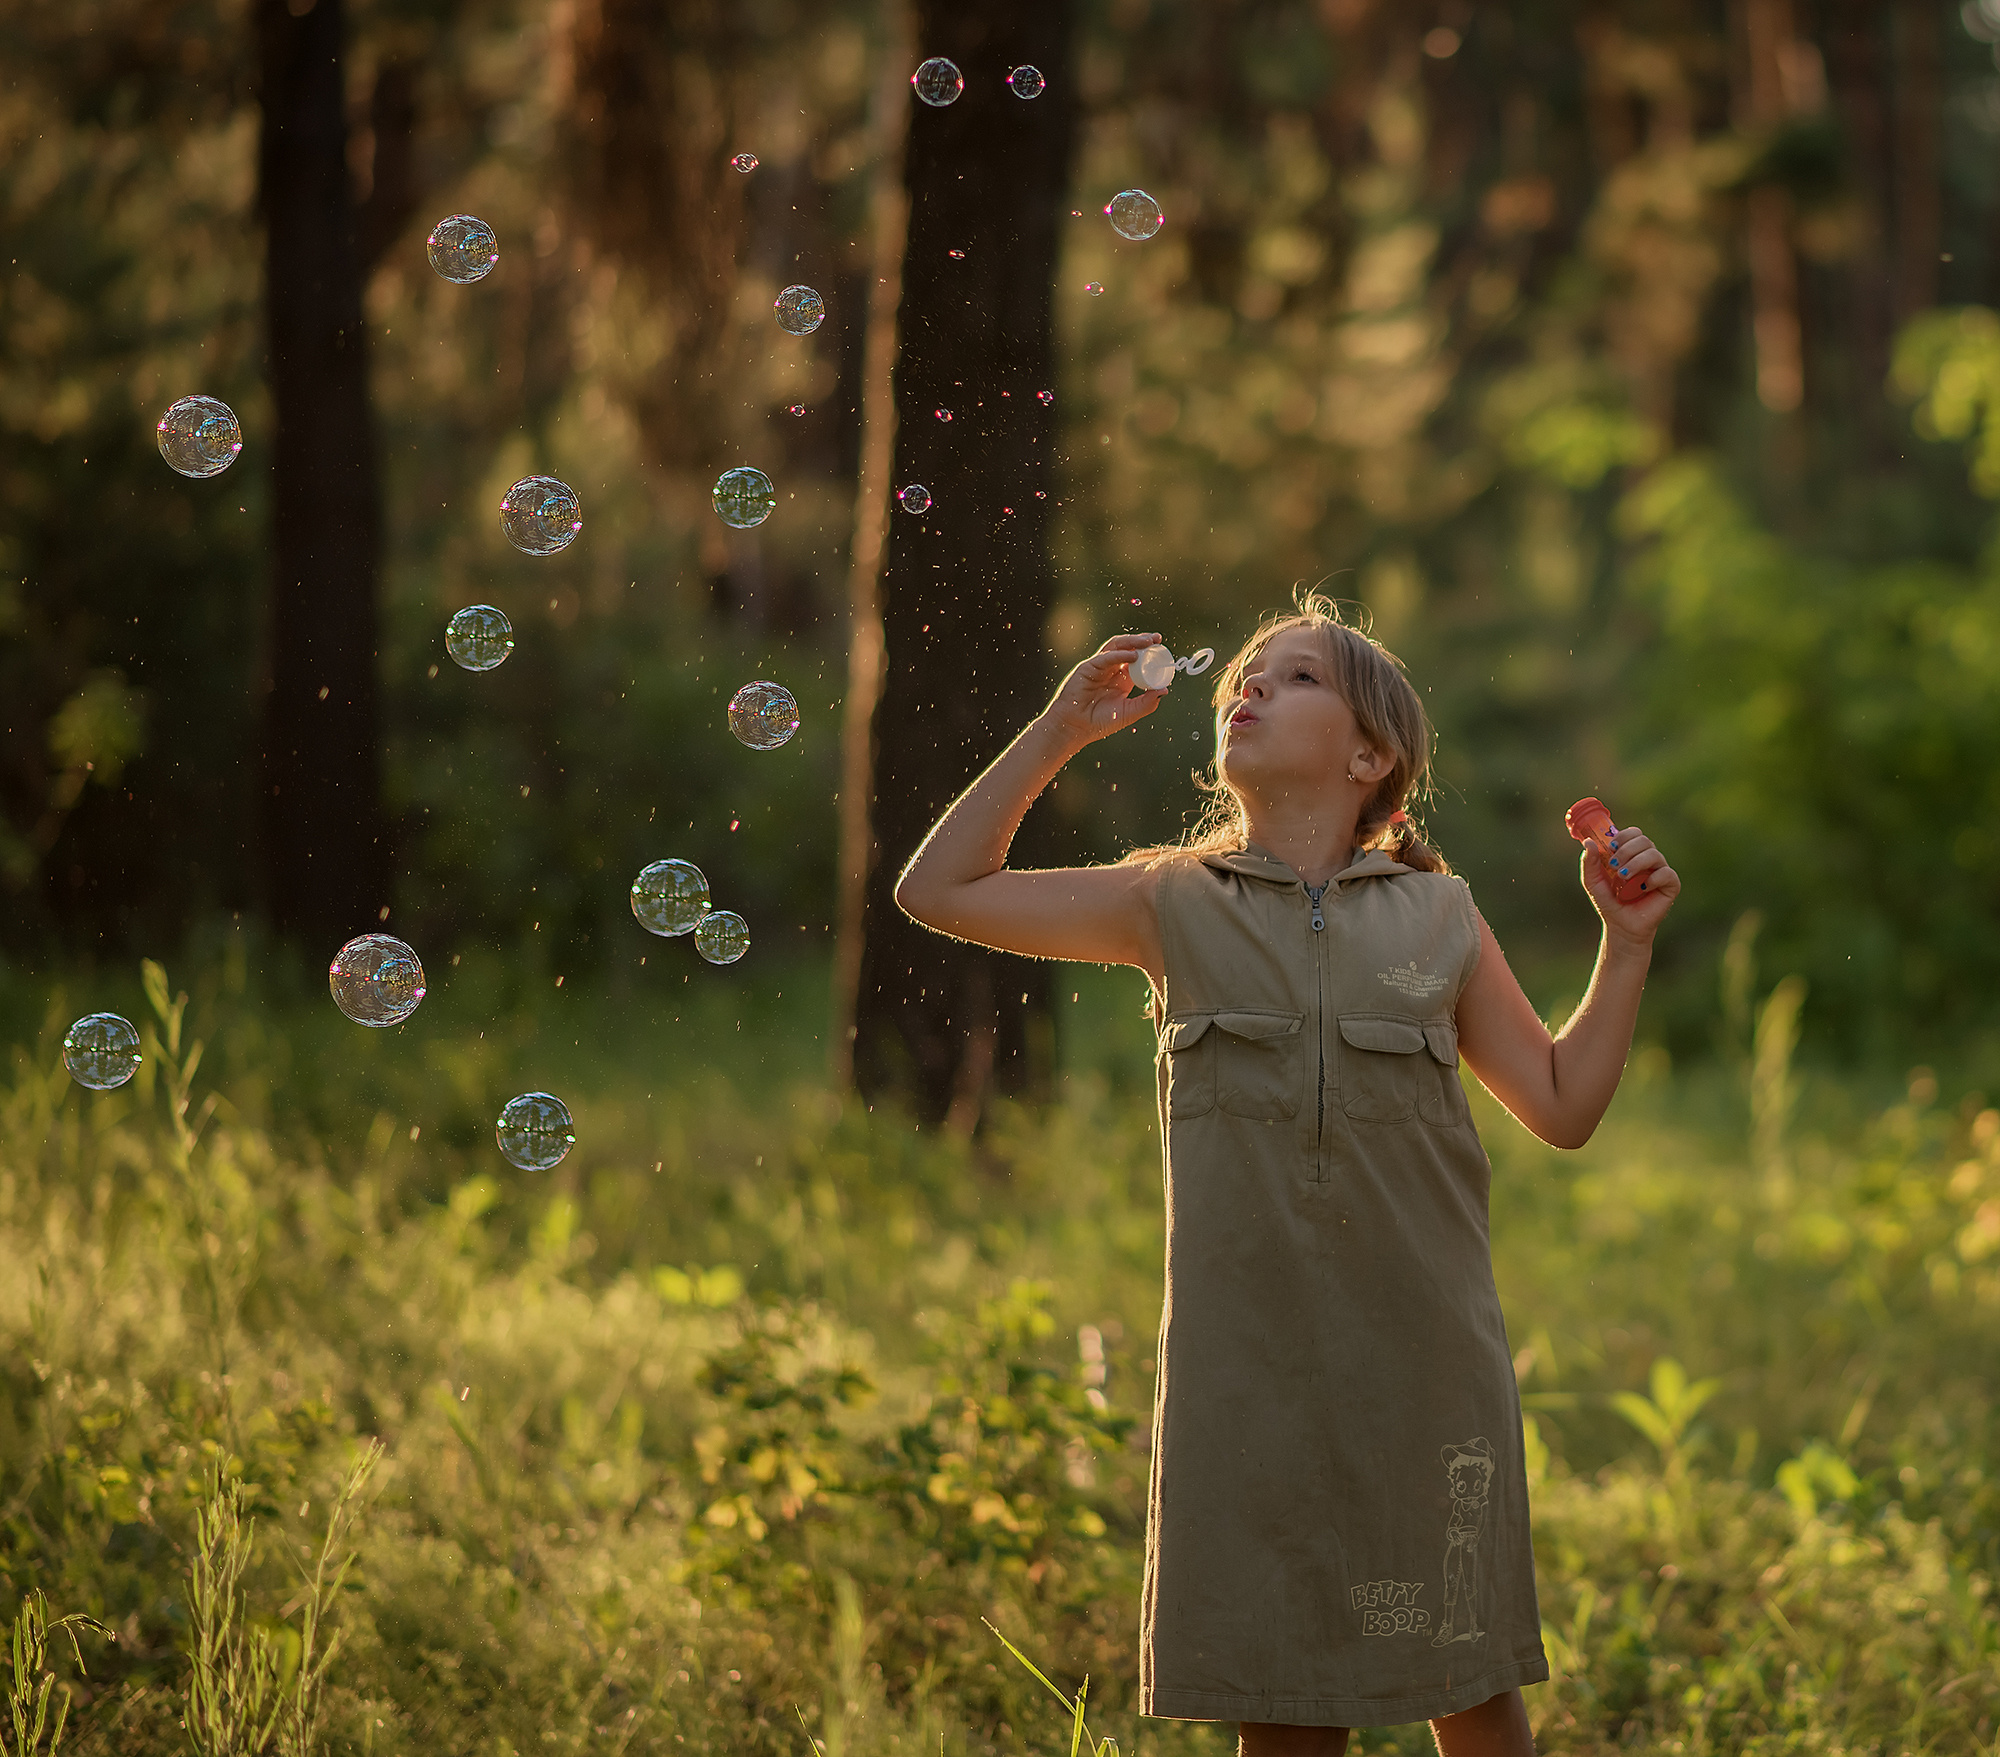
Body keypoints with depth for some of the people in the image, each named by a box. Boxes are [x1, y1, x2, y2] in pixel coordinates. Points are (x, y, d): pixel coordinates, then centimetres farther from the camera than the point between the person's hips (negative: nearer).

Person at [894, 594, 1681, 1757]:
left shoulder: (1437, 917, 8)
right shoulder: (1174, 906, 8)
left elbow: (1564, 1105, 12)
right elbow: (941, 891, 9)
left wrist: (1628, 943, 2)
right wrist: (1059, 730, 4)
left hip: (1423, 1358, 0)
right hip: (1249, 1365, 0)